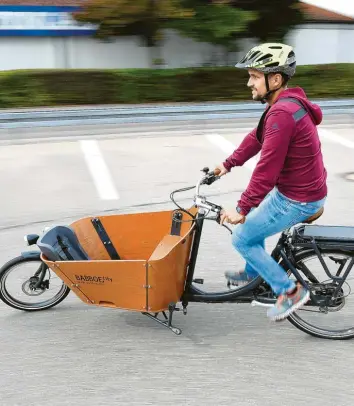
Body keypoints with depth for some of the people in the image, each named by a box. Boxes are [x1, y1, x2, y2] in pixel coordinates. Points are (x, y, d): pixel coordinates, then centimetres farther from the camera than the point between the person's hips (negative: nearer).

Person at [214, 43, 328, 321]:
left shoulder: (281, 113, -27)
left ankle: (290, 290, 8)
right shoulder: (287, 103, 5)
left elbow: (266, 169, -28)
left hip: (298, 200, -10)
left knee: (242, 237, 1)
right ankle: (252, 273, 45)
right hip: (298, 189, 10)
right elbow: (256, 138, 16)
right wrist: (229, 164, 18)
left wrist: (242, 209, -22)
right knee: (254, 219, 26)